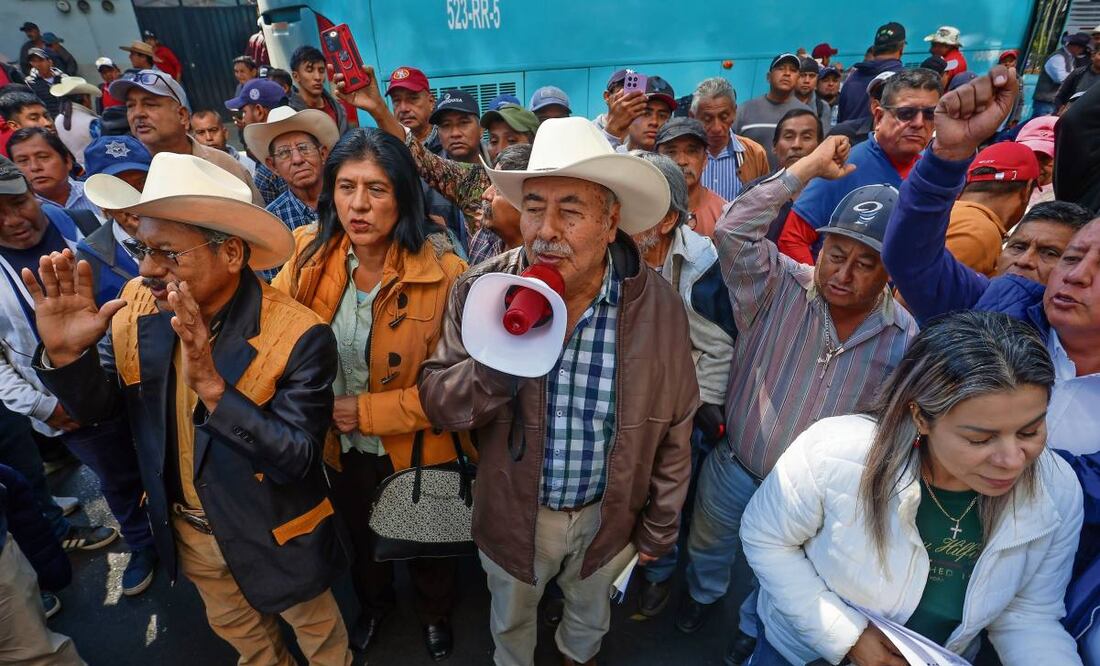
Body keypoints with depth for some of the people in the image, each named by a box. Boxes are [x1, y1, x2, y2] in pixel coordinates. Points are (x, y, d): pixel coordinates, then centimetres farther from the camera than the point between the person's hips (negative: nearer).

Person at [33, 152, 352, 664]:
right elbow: (96, 406, -4)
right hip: (185, 528, 5)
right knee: (233, 625, 31)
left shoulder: (298, 335, -31)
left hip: (273, 535, -5)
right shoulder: (137, 307, -13)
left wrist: (212, 386, -42)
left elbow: (296, 461, -30)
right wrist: (65, 352, -25)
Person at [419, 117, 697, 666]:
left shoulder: (658, 306, -19)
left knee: (591, 611, 32)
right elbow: (435, 404, -17)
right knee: (510, 618, 29)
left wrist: (659, 529, 1)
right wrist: (497, 362, -37)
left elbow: (673, 429, -8)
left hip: (608, 516, 1)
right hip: (513, 514, 0)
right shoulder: (480, 291, -20)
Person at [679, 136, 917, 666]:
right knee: (708, 546, 28)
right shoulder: (779, 287, -20)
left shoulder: (906, 338, -15)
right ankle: (705, 592, 62)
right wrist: (811, 165, -29)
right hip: (735, 469, 0)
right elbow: (734, 230, -34)